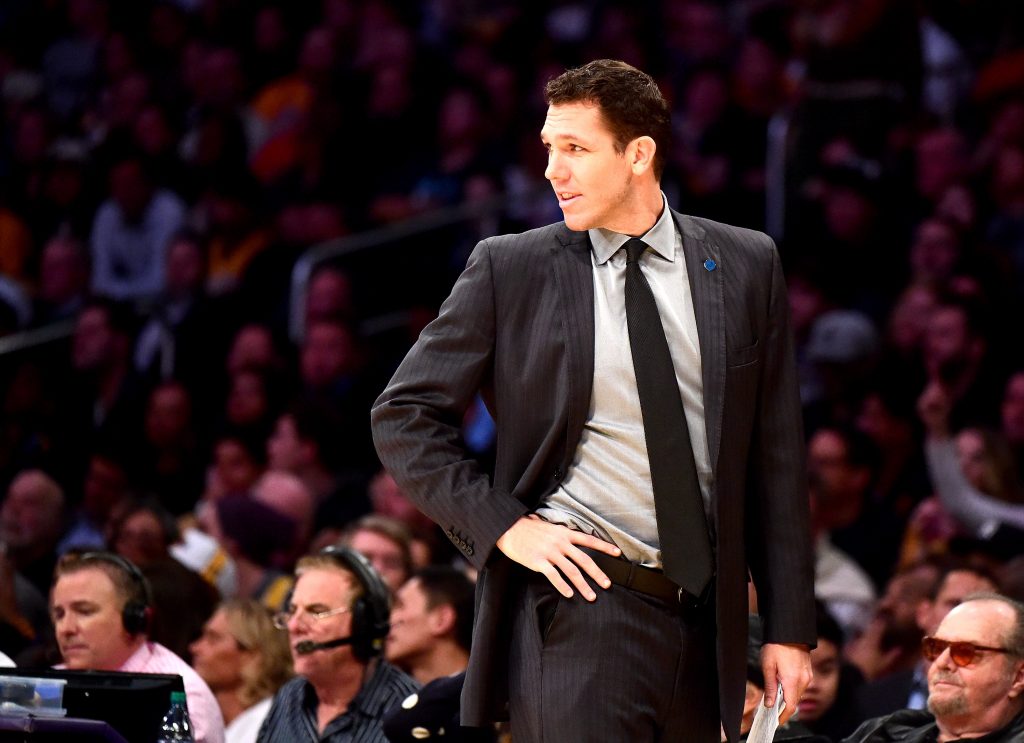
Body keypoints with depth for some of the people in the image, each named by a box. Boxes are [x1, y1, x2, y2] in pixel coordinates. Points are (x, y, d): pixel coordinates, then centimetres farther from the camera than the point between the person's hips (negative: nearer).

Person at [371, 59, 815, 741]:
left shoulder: (746, 265, 7)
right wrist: (504, 525, -8)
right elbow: (404, 416, 4)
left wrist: (790, 627, 6)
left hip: (703, 617, 3)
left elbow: (775, 456, 9)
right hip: (579, 604, -3)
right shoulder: (511, 270, 0)